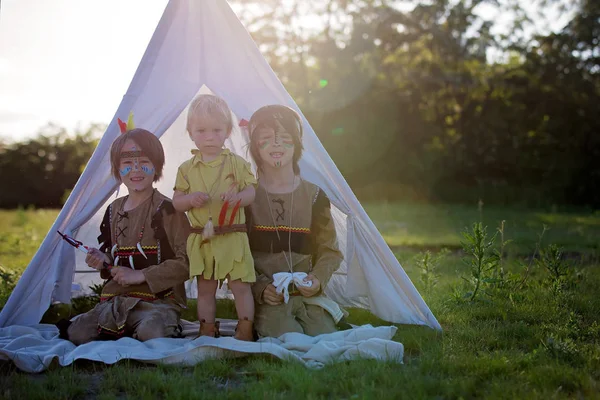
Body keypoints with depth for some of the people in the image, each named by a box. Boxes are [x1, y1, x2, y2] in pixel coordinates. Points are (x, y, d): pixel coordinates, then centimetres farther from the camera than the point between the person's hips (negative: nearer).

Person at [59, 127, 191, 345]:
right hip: (117, 299, 6)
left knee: (151, 331, -36)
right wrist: (104, 261, 5)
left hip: (159, 299, -6)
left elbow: (186, 263, -13)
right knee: (76, 333, -14)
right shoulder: (114, 210, 15)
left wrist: (140, 275, -14)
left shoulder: (168, 210, -7)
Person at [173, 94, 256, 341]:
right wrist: (190, 199, -15)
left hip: (232, 237, -2)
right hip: (201, 240, 2)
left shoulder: (236, 163, 1)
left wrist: (236, 197, -22)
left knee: (241, 285, -1)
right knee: (205, 289, 10)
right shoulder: (187, 169, 6)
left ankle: (245, 331, 8)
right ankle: (207, 332, 19)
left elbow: (251, 192, -1)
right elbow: (176, 201, 7)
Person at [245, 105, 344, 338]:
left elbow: (329, 251, 12)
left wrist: (318, 279, -8)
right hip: (267, 299, -3)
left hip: (308, 295, 3)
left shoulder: (314, 197, 7)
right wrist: (259, 288, -13)